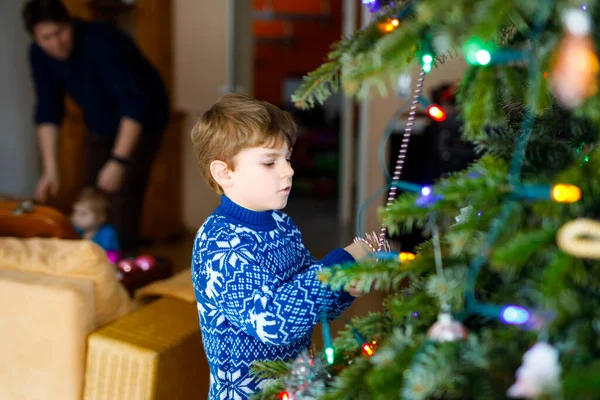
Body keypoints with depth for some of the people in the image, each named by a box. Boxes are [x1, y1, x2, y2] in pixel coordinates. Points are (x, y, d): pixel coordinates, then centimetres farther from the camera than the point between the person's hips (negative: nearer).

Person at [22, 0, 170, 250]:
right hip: (100, 123, 6)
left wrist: (118, 162, -43)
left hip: (141, 119, -6)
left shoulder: (102, 42, -34)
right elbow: (48, 111, -9)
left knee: (123, 192, -16)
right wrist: (50, 170, -15)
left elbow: (134, 105, -39)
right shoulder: (39, 54, -14)